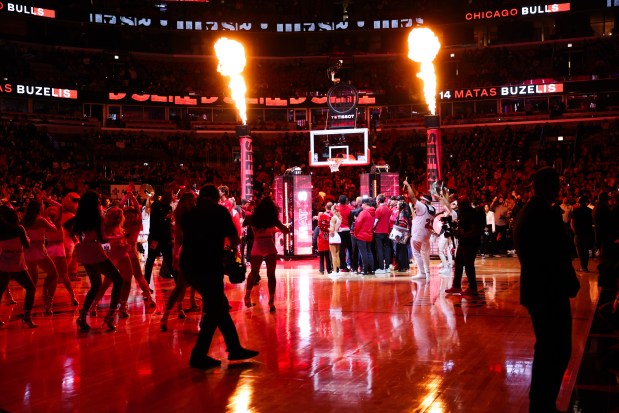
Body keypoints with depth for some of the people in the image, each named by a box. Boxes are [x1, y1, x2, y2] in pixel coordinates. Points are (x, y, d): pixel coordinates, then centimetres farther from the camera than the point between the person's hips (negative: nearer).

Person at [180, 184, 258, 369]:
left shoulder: (189, 214, 13)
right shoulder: (219, 211, 0)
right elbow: (234, 240, 0)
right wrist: (231, 246, 23)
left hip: (188, 266, 6)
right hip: (208, 267, -6)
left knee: (219, 306, 17)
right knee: (214, 311, 7)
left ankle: (235, 348, 23)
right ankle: (198, 356, 8)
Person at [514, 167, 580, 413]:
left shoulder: (525, 213, 10)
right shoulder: (548, 215, -19)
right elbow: (560, 256, -22)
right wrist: (572, 284, -7)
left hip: (535, 289, 10)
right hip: (550, 291, -10)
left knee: (547, 349, 20)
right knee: (559, 351, -2)